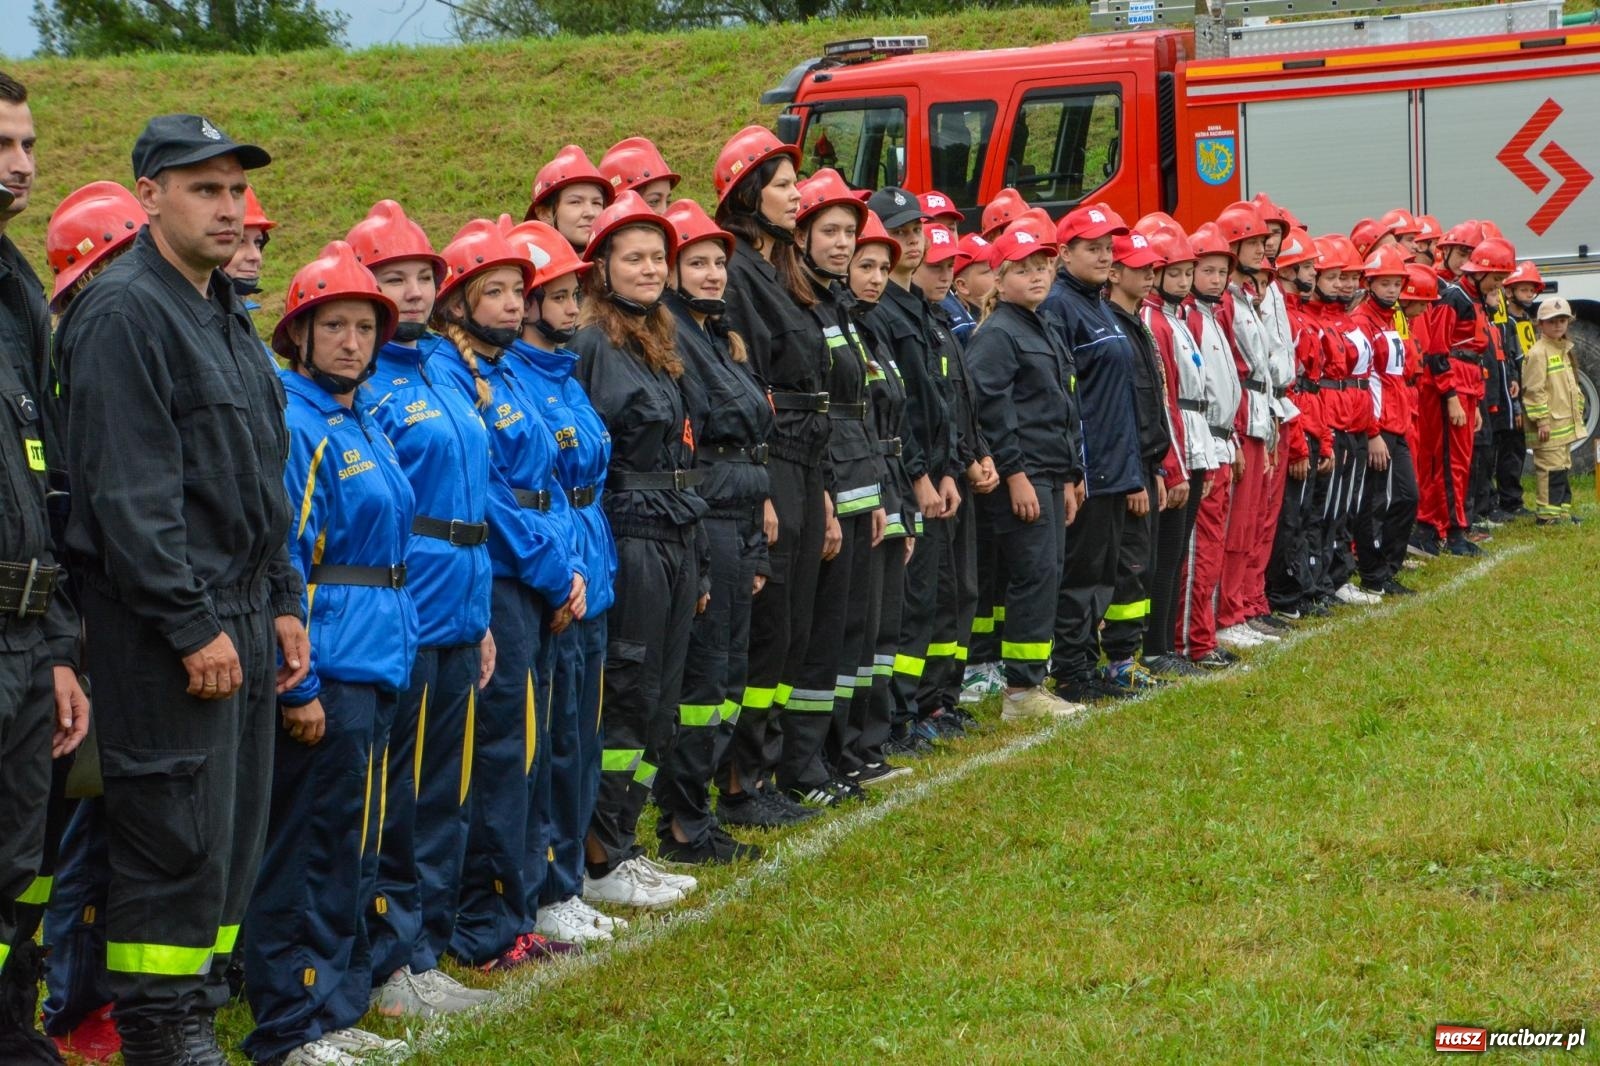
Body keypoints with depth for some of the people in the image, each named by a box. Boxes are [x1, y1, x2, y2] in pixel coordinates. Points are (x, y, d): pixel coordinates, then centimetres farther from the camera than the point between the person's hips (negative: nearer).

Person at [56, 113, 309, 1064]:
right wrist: (194, 626, -19)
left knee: (236, 831, 12)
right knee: (179, 833, -4)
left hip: (242, 615, 9)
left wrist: (283, 603, 16)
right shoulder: (121, 315, -12)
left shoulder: (228, 316, 17)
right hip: (163, 627, -9)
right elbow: (127, 494, -18)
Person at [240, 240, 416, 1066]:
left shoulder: (361, 428, 17)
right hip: (326, 670, -9)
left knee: (350, 848, 14)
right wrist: (298, 685, -20)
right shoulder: (295, 426, -11)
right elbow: (280, 564, -17)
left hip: (373, 667, 9)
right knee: (309, 848, -3)